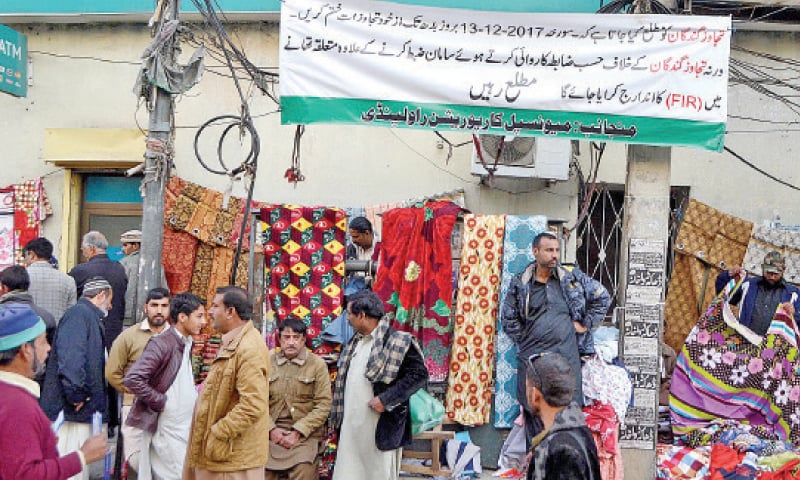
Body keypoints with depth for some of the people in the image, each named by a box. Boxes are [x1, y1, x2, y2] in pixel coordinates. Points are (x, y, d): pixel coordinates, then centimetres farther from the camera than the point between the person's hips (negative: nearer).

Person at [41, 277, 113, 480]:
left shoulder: (90, 317, 20)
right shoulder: (80, 313, -12)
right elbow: (70, 356, -27)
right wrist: (76, 395, -25)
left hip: (80, 411, 10)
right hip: (70, 410, -10)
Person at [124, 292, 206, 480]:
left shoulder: (187, 344, 11)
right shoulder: (161, 344, -15)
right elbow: (132, 379, -24)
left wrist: (194, 397, 6)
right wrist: (161, 402, -17)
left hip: (187, 427, 8)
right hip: (168, 430, -8)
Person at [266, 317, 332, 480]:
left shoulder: (317, 364, 0)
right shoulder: (268, 362, 6)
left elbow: (323, 405, -5)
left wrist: (298, 432, -11)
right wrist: (271, 429, -9)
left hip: (304, 435, -2)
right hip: (272, 433, 2)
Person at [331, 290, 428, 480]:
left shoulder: (397, 341, -11)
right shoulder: (354, 342, 14)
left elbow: (419, 374, -15)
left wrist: (386, 400, -19)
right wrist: (338, 417, 15)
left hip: (380, 428, -7)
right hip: (350, 427, 7)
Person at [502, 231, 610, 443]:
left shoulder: (572, 278, 5)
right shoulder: (520, 284, 5)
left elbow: (603, 297, 15)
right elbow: (508, 318, 13)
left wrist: (586, 324, 10)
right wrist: (523, 338, 5)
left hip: (566, 355, 0)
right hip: (532, 356, 0)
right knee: (533, 409, 1)